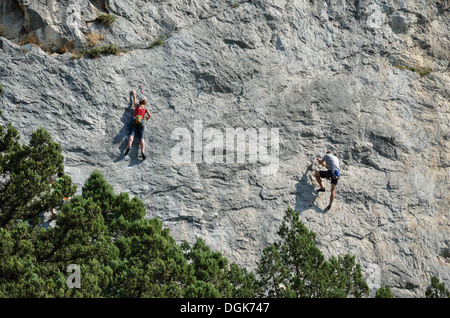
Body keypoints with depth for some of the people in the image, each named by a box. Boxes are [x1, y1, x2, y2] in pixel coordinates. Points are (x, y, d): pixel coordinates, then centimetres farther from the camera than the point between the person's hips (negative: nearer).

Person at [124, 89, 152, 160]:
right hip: (141, 121, 0)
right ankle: (142, 151, -34)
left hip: (134, 120, 0)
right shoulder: (146, 109, 19)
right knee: (141, 137, -13)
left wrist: (133, 93, 59)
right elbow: (149, 115, 4)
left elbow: (134, 98, 39)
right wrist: (146, 118, 26)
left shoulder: (136, 105, 22)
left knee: (132, 134, -16)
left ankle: (129, 146, -46)